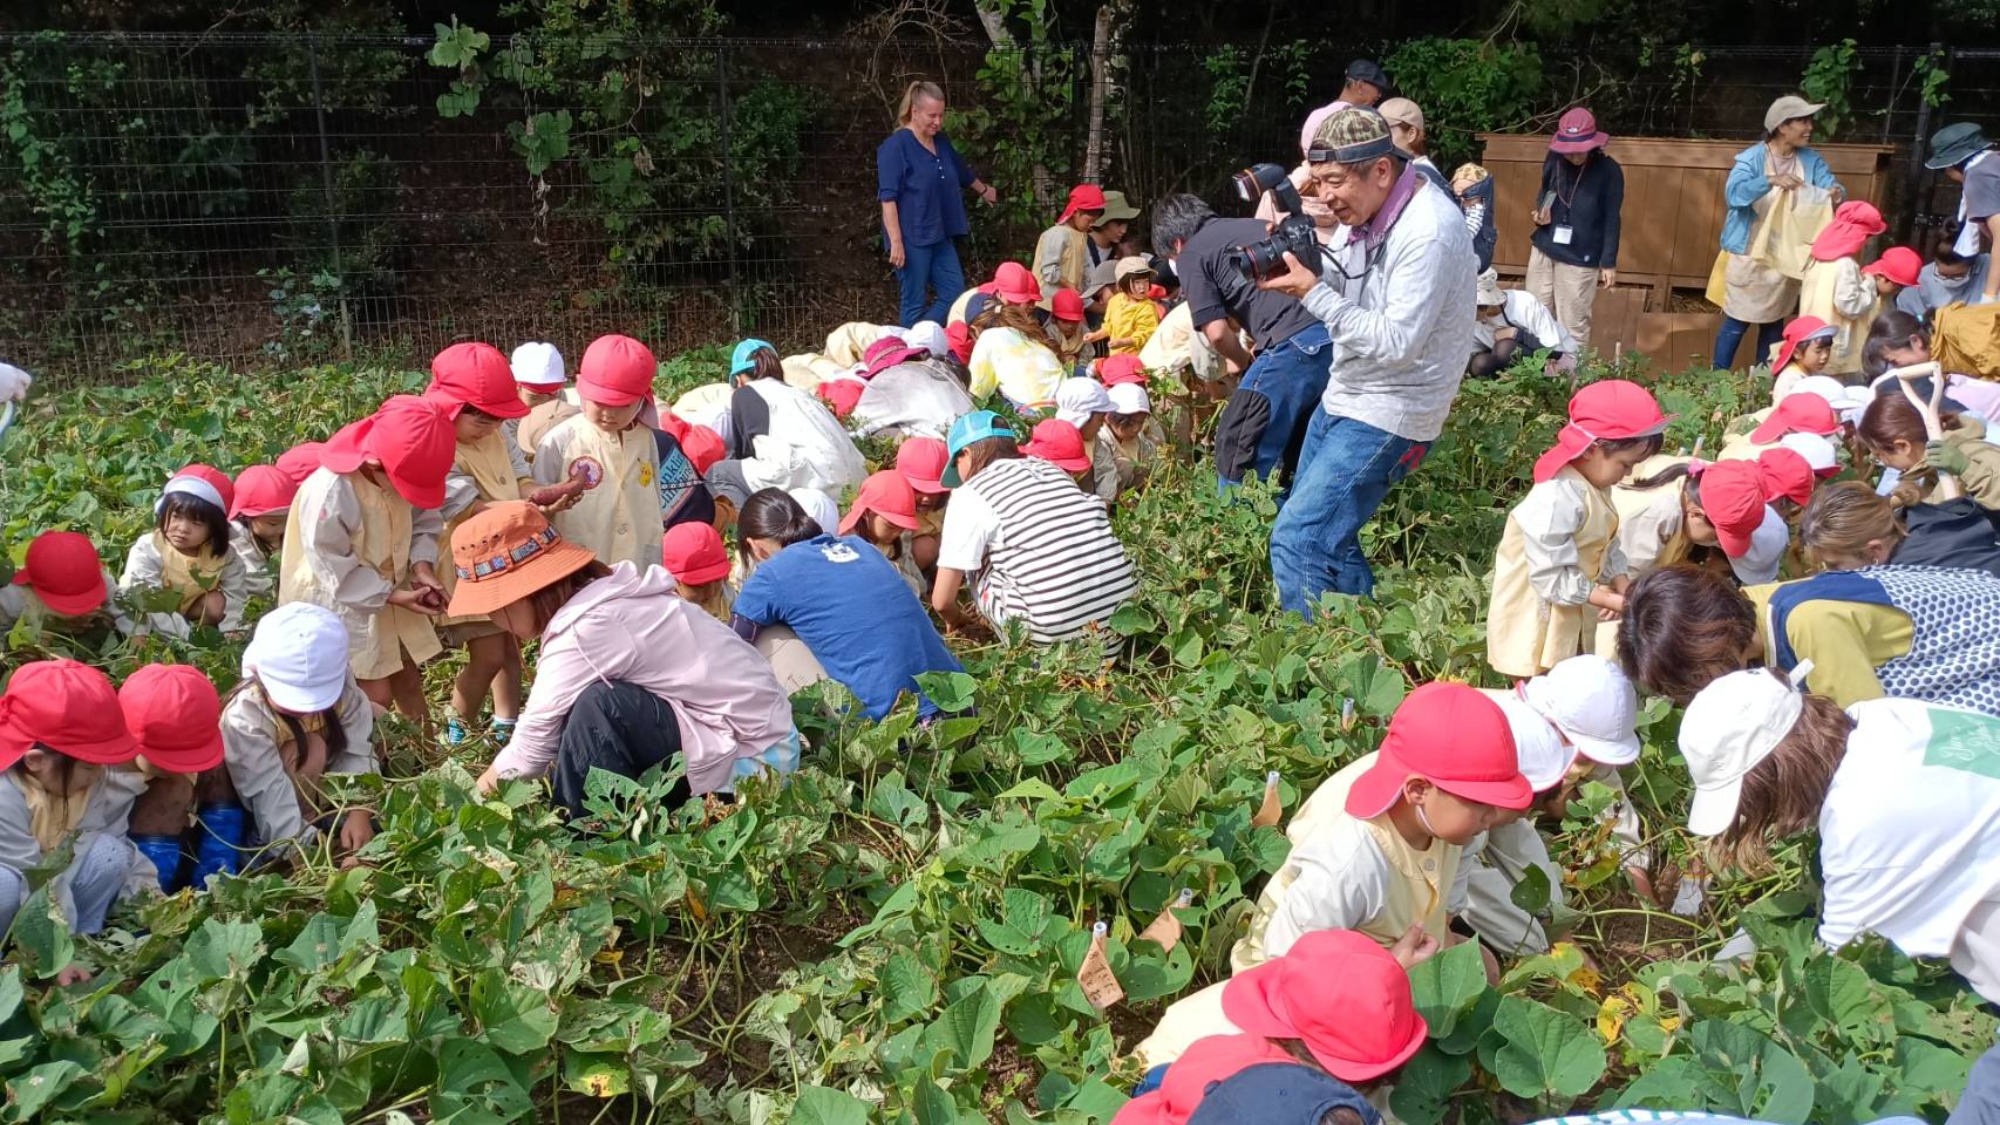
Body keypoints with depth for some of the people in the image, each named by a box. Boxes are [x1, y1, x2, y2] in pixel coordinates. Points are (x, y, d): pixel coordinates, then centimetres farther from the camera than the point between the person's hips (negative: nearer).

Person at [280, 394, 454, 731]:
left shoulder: (401, 472, -14)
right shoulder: (329, 495, -34)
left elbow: (424, 523, 0)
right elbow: (335, 572, -26)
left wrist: (422, 567, -17)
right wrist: (394, 596, -26)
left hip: (390, 595, 7)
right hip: (341, 607, -7)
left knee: (409, 681, 17)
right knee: (377, 696, -5)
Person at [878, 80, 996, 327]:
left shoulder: (941, 142, 12)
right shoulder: (896, 146, -11)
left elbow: (962, 171, 32)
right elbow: (888, 197, -17)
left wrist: (983, 190, 48)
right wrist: (896, 241, -24)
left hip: (940, 236, 8)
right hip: (912, 239, -8)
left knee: (954, 293, 5)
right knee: (915, 304, -4)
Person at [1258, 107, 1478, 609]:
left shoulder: (1428, 232, -24)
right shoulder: (1370, 212, 3)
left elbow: (1395, 343, -26)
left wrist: (1313, 292, -26)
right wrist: (1299, 265, -7)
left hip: (1385, 417, -10)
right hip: (1342, 398, 10)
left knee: (1297, 541, -13)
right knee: (1325, 533, 18)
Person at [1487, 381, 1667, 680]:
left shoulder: (1595, 485, 1)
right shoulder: (1556, 500, -31)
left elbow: (1607, 546, 10)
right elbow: (1552, 579, -30)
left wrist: (1624, 588, -6)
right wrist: (1610, 600, -24)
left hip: (1572, 616, 10)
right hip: (1538, 621, -10)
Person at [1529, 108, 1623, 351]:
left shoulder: (1609, 171, -12)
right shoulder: (1554, 160, -1)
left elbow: (1612, 220, -7)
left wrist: (1608, 263, -7)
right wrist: (1540, 212, -5)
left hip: (1580, 259, -5)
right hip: (1543, 250, 5)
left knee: (1573, 326, 1)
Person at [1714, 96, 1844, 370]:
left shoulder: (1812, 160, 2)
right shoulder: (1752, 158, -14)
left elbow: (1830, 184, -9)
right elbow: (1734, 193, -29)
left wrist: (1835, 192, -33)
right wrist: (1771, 181, -44)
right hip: (1749, 255, -5)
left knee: (1773, 321, 15)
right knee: (1737, 322, 0)